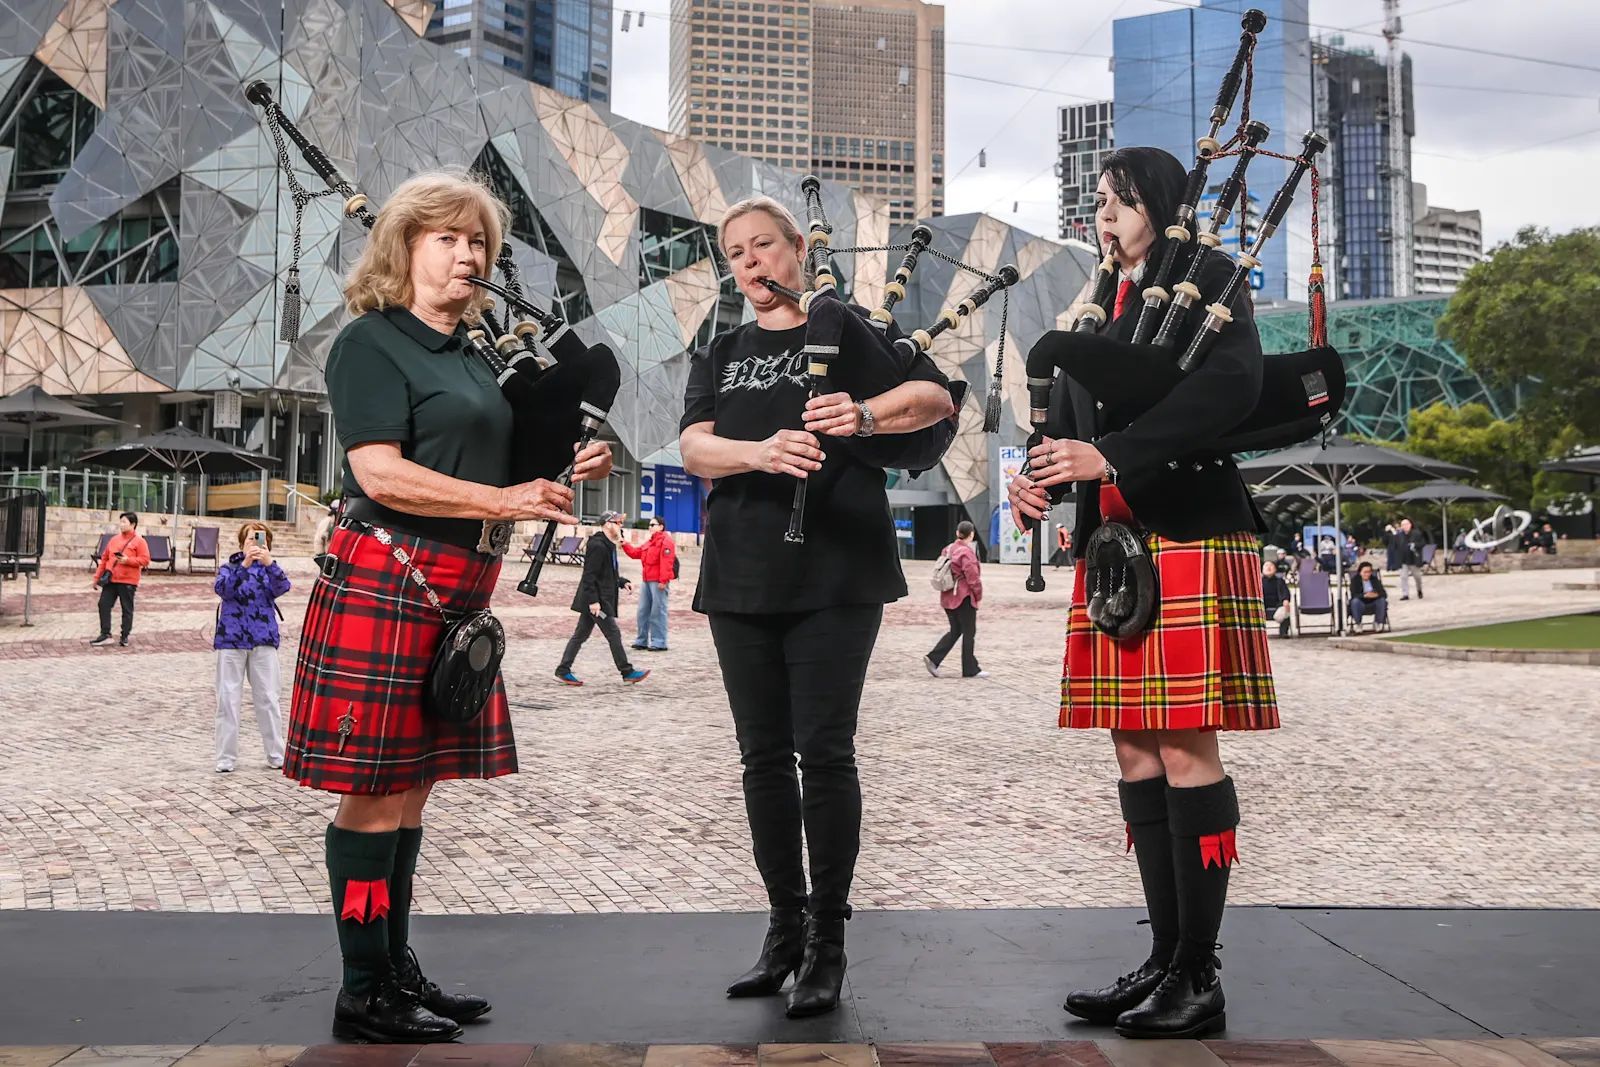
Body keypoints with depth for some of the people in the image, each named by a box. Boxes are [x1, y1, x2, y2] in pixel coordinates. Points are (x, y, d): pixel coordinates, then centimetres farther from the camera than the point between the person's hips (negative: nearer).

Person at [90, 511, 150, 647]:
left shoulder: (139, 542, -4)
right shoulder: (114, 540, 13)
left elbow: (145, 560, -11)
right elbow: (104, 559, 17)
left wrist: (128, 560, -21)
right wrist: (97, 576, 14)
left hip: (128, 581, -5)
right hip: (110, 579, 6)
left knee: (127, 609, 2)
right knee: (104, 605, 1)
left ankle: (125, 636, 12)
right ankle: (105, 635, 7)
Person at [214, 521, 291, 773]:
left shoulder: (269, 568, 8)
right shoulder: (230, 567, 5)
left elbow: (282, 587, -12)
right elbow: (222, 588, -15)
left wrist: (268, 562, -29)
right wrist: (245, 564, -28)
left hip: (264, 640, 1)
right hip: (231, 639, -1)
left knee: (268, 699, 4)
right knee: (228, 699, 1)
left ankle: (276, 754, 12)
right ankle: (226, 757, 9)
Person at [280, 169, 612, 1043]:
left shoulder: (472, 353, 18)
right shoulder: (372, 342, -6)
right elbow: (382, 474, -17)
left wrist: (561, 472, 8)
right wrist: (503, 501, -20)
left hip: (455, 593, 8)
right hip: (385, 582, -8)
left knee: (411, 786, 13)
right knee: (376, 791, -3)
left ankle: (398, 968, 22)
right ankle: (364, 990, 7)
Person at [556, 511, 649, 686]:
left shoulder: (608, 545, 16)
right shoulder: (597, 546, -17)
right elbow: (589, 575, -21)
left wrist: (622, 582, 11)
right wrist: (593, 600, -24)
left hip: (596, 599, 11)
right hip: (597, 600, -11)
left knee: (581, 634, 11)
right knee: (613, 634, -3)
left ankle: (563, 671, 14)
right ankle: (627, 672, 4)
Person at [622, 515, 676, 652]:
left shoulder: (665, 541, -10)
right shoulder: (649, 542, 20)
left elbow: (666, 562, -19)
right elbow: (636, 552, 22)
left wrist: (663, 580, -24)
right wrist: (625, 545, 8)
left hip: (658, 582, -10)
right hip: (646, 580, 10)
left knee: (658, 612, -6)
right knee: (643, 611, 13)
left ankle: (659, 643, -2)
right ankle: (642, 640, 21)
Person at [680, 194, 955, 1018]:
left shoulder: (845, 331, 7)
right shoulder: (719, 357, 17)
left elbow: (936, 396, -6)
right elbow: (694, 448, -1)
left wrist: (862, 414, -25)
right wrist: (760, 452, -22)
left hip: (835, 574, -4)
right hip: (742, 576, 4)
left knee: (824, 749, -5)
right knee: (764, 756, 7)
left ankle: (827, 938, 5)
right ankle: (784, 926, 19)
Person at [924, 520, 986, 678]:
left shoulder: (948, 549, 9)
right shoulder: (967, 552, -17)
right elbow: (973, 577, -19)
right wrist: (978, 596, -6)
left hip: (948, 598, 8)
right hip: (964, 598, -8)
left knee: (955, 631, 15)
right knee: (969, 633, 3)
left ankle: (933, 658, 4)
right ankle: (970, 670, 10)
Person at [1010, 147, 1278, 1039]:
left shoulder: (1213, 280, 1)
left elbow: (1233, 387, -17)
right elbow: (1072, 416, 18)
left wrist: (1112, 455, -23)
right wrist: (1040, 473, -4)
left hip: (1191, 539, -7)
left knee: (1187, 750, -7)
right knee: (1137, 752, 7)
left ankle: (1199, 978, 2)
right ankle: (1166, 959, 16)